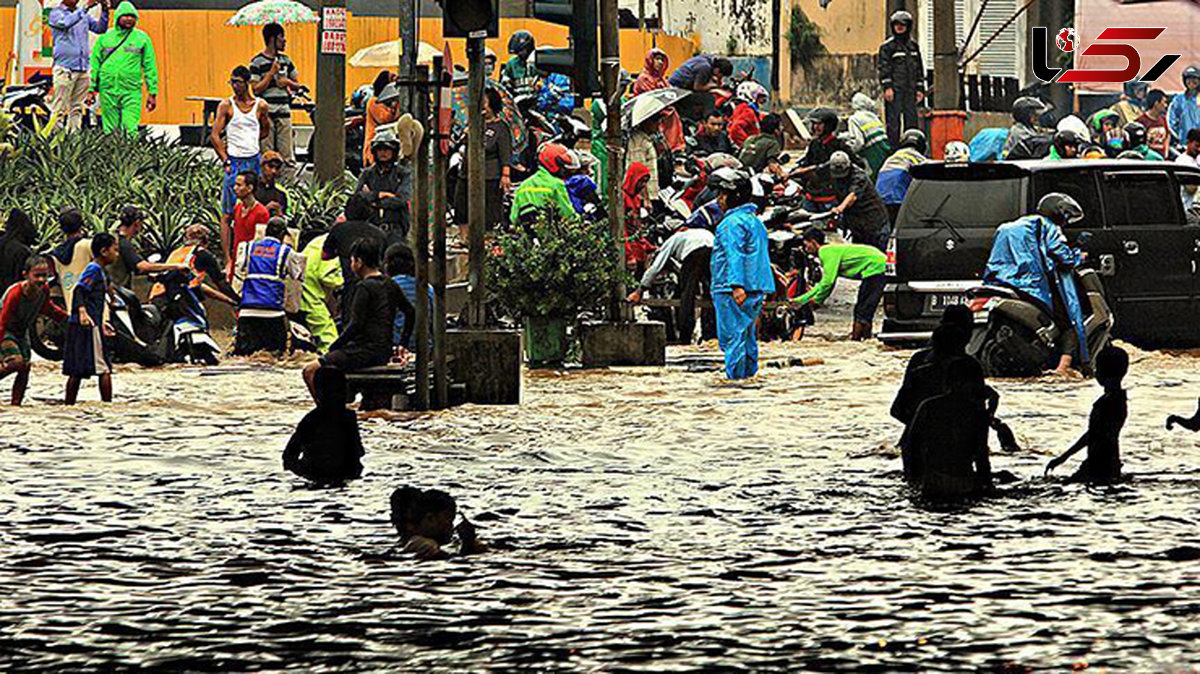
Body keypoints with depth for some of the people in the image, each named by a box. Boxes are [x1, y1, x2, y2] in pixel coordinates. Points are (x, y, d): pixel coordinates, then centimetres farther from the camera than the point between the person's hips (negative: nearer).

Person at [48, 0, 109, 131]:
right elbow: (65, 23, -19)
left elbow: (100, 28, 8)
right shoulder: (56, 13, 2)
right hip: (65, 68, -5)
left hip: (84, 69, 5)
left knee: (77, 108, 5)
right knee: (59, 109, -9)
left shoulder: (84, 15, 17)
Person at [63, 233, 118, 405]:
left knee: (77, 371, 10)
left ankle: (68, 405, 11)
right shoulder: (94, 269, -9)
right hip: (88, 326, -10)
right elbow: (79, 290, -22)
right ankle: (108, 404, -4)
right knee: (104, 369, -5)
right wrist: (82, 311, -36)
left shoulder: (98, 270, 21)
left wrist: (102, 323, 39)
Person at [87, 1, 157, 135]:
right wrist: (91, 89, 4)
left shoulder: (142, 38, 7)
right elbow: (94, 64, 10)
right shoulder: (104, 37, 9)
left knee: (131, 128, -11)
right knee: (110, 130, 3)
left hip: (132, 92, -1)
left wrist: (152, 93, 3)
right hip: (108, 90, 1)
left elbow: (150, 67, 8)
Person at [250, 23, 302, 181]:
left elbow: (297, 84, 22)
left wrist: (288, 82, 0)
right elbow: (256, 89, -10)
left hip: (284, 112, 5)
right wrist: (271, 73, -15)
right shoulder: (257, 62, -4)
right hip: (266, 114, -5)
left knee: (288, 154, 1)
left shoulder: (285, 60, 13)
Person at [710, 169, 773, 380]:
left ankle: (735, 376, -12)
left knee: (732, 337, -9)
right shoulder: (755, 220, 20)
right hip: (756, 291, 10)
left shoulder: (733, 222, -11)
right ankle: (749, 373, 16)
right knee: (748, 336, 14)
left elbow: (735, 255, -21)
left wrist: (737, 285, -28)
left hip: (732, 293, -10)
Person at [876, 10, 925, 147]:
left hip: (910, 89, 5)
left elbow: (919, 68, 20)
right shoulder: (887, 46, -1)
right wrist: (887, 87, -15)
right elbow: (883, 68, -6)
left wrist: (920, 89, 15)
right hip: (894, 89, -5)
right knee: (893, 121, -6)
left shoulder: (913, 45, 16)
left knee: (911, 119, 4)